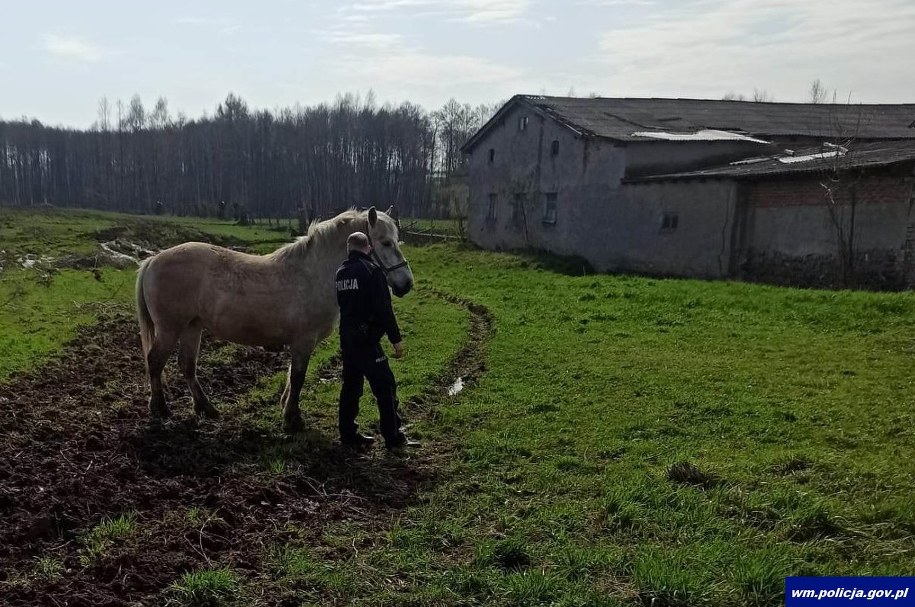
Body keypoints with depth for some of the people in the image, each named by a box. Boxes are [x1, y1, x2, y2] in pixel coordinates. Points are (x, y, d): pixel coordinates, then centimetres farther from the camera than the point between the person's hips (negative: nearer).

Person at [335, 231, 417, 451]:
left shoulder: (340, 272, 10)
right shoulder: (371, 270, -15)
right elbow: (383, 309, -18)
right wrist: (396, 339, -14)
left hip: (346, 338, 8)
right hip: (366, 340, -8)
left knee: (350, 386, 15)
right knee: (385, 387, -2)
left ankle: (348, 434, 22)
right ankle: (394, 439, 2)